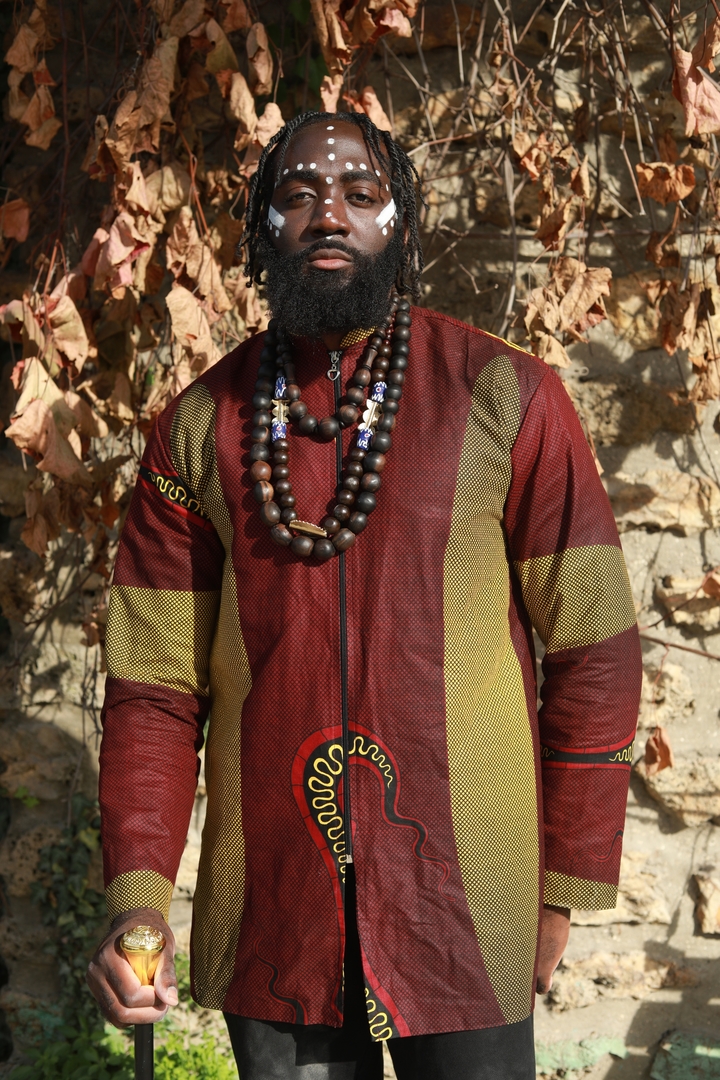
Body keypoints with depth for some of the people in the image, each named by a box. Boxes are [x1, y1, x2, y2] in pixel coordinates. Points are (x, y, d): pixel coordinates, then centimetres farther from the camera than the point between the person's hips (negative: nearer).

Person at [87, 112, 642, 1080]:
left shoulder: (506, 397, -5)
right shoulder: (198, 428, 2)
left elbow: (593, 646, -3)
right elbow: (156, 681, 2)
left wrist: (564, 888, -3)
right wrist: (138, 895, -10)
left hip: (467, 917, -2)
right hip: (269, 923, 2)